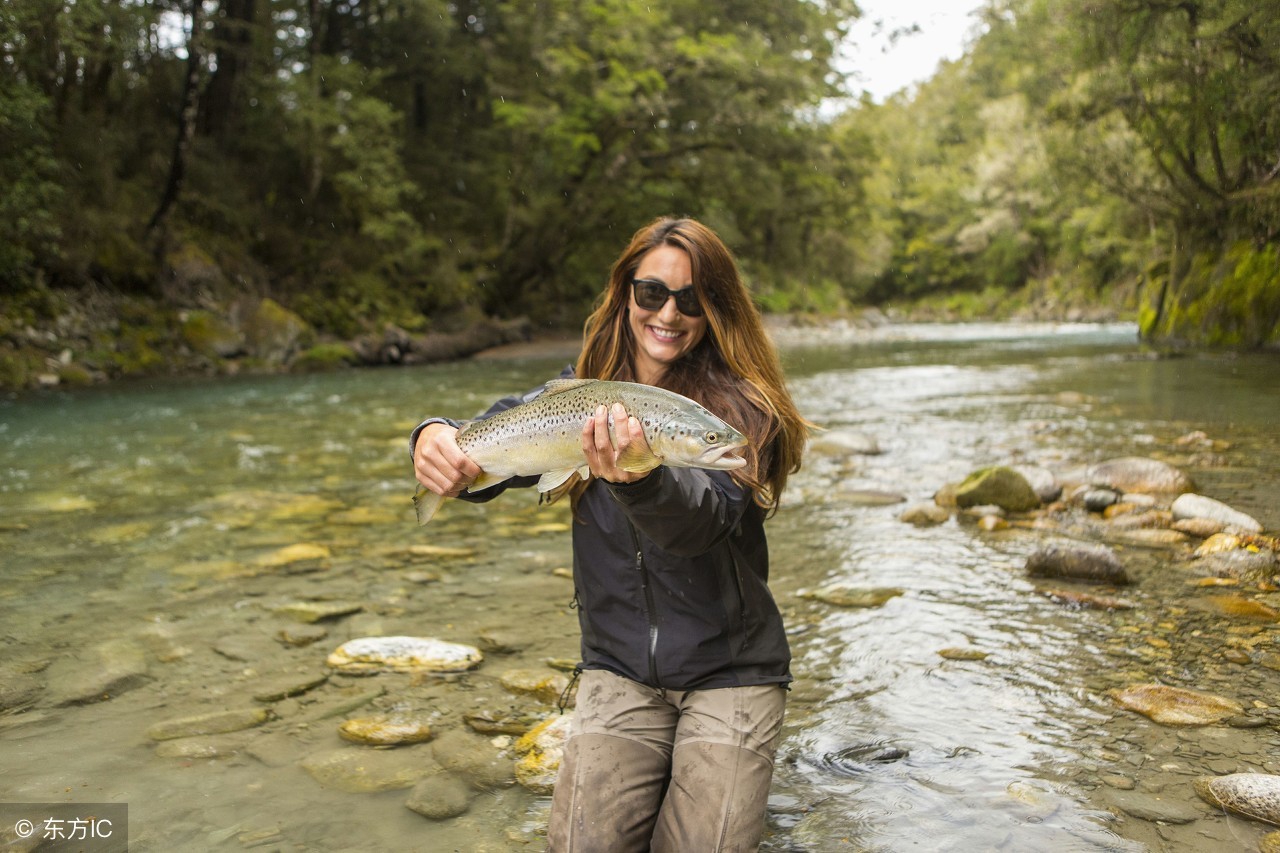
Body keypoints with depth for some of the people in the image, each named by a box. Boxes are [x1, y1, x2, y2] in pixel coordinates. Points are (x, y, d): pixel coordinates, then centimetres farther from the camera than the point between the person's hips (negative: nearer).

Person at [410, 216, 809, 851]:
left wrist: (637, 479, -49)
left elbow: (701, 520, -28)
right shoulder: (583, 391, 1)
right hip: (618, 665, 3)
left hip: (730, 670, -2)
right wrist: (436, 437, -34)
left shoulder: (738, 404, -11)